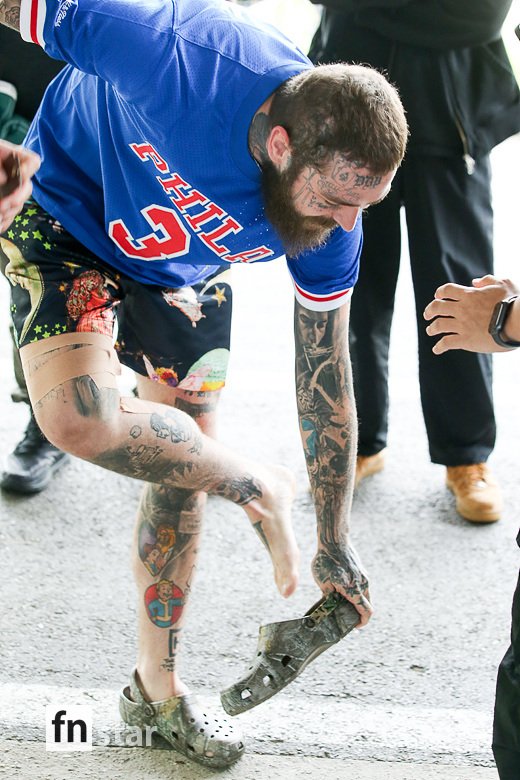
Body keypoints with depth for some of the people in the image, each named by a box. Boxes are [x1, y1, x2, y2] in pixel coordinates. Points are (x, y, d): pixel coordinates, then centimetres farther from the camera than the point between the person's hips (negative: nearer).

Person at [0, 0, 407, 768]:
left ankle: (158, 685, 27)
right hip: (69, 210, -3)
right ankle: (257, 488, -3)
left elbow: (325, 380, -11)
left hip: (183, 268, 4)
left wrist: (334, 544, -4)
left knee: (183, 470, 6)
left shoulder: (330, 224, -24)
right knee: (82, 416, -31)